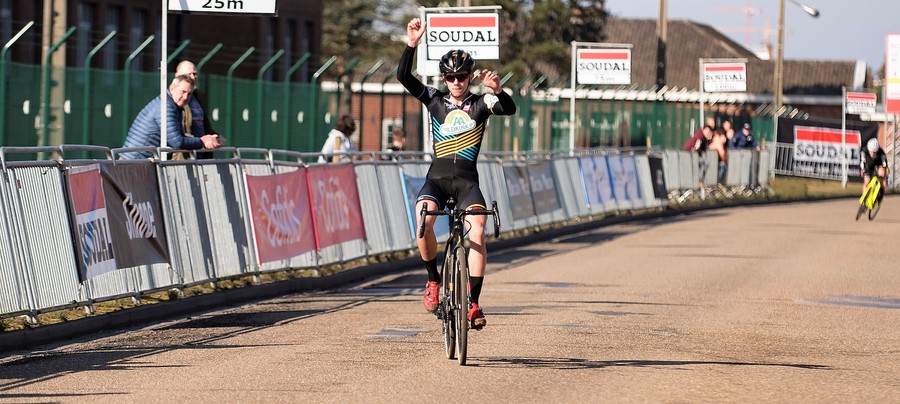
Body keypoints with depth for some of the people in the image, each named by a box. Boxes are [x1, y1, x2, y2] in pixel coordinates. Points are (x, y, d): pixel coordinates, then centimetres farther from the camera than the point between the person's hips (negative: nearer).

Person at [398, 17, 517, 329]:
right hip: (437, 178, 1)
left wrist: (497, 89, -36)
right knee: (423, 222, -29)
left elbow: (509, 108, -16)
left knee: (477, 233, -22)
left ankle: (474, 302, -16)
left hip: (467, 180, -1)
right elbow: (403, 76, -4)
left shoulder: (479, 104, 4)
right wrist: (412, 44, -17)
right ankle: (433, 279, -6)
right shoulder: (435, 100, 8)